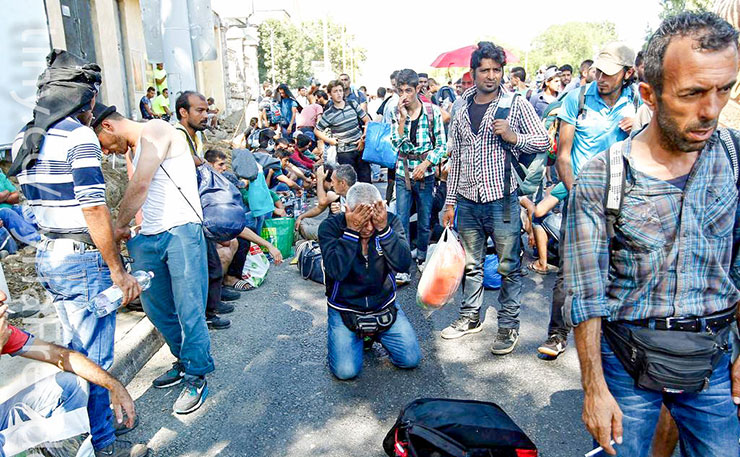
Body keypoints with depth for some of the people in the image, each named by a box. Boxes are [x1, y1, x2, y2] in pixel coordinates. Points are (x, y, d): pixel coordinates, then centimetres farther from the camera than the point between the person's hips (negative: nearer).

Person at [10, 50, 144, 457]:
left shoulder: (23, 139, 11)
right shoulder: (79, 137, -17)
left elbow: (34, 201, 17)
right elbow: (94, 210, -20)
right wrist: (118, 270, -15)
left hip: (47, 256, 9)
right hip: (83, 259, -9)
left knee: (73, 348, 22)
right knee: (94, 358, 3)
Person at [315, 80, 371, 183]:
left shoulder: (352, 104, 4)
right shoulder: (328, 114, -3)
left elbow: (367, 120, 9)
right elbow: (317, 130, 6)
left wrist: (364, 138, -1)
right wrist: (329, 140, -5)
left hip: (360, 147, 2)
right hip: (344, 152, -2)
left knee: (365, 178, 5)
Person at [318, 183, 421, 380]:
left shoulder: (390, 221, -12)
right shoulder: (330, 227, -17)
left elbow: (403, 264, -23)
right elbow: (337, 271, -30)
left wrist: (384, 228, -34)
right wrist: (351, 231, -36)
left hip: (384, 304, 2)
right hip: (344, 307, -2)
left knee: (411, 359, -1)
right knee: (346, 371, -13)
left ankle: (375, 332, 26)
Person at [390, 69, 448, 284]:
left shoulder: (433, 111, -2)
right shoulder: (396, 113, 2)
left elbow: (441, 145, -2)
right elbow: (396, 143, -10)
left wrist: (425, 164, -12)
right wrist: (403, 117, -16)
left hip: (425, 172, -1)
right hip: (403, 172, 1)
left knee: (424, 220, 10)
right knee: (401, 220, -3)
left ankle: (422, 258, 30)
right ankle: (403, 268, 2)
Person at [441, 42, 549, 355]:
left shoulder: (516, 105, -1)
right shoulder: (461, 109, 10)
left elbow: (544, 141, 2)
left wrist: (514, 137, -17)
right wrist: (450, 201, 12)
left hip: (502, 200, -4)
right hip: (468, 201, 4)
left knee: (509, 267, 4)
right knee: (471, 264, 14)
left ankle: (508, 325, 19)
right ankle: (470, 317, 29)